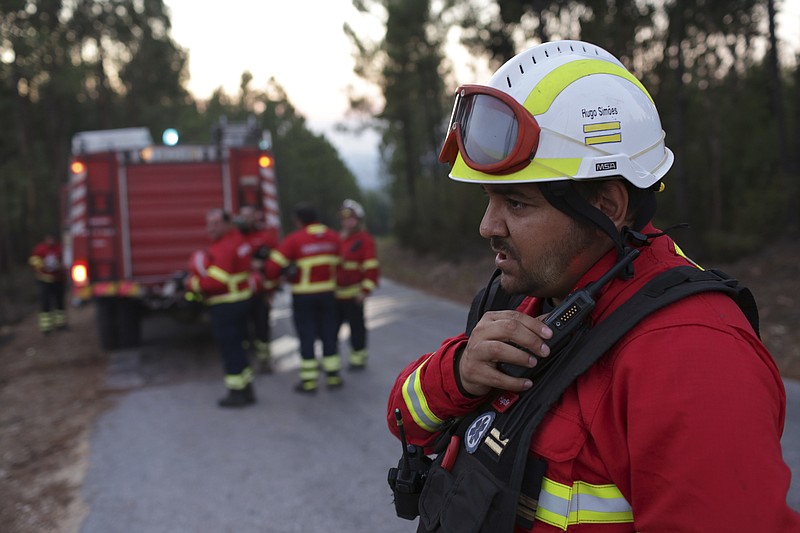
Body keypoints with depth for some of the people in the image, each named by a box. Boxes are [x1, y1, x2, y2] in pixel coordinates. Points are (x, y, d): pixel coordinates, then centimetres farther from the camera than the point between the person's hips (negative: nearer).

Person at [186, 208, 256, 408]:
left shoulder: (224, 248, -22)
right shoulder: (237, 239, 10)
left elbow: (216, 281, -27)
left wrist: (192, 284, -13)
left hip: (225, 306, -10)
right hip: (241, 299, 10)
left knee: (229, 348, -1)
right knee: (236, 346, 17)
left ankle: (236, 393, 7)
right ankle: (247, 389, 24)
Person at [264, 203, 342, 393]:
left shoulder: (294, 239, -13)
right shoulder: (333, 237, 1)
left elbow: (274, 265, -14)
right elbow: (336, 262, 5)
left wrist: (272, 283, 3)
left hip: (303, 295, -3)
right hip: (328, 292, 4)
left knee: (307, 336, 5)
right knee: (329, 333, 14)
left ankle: (309, 381, 10)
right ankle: (333, 376, 20)